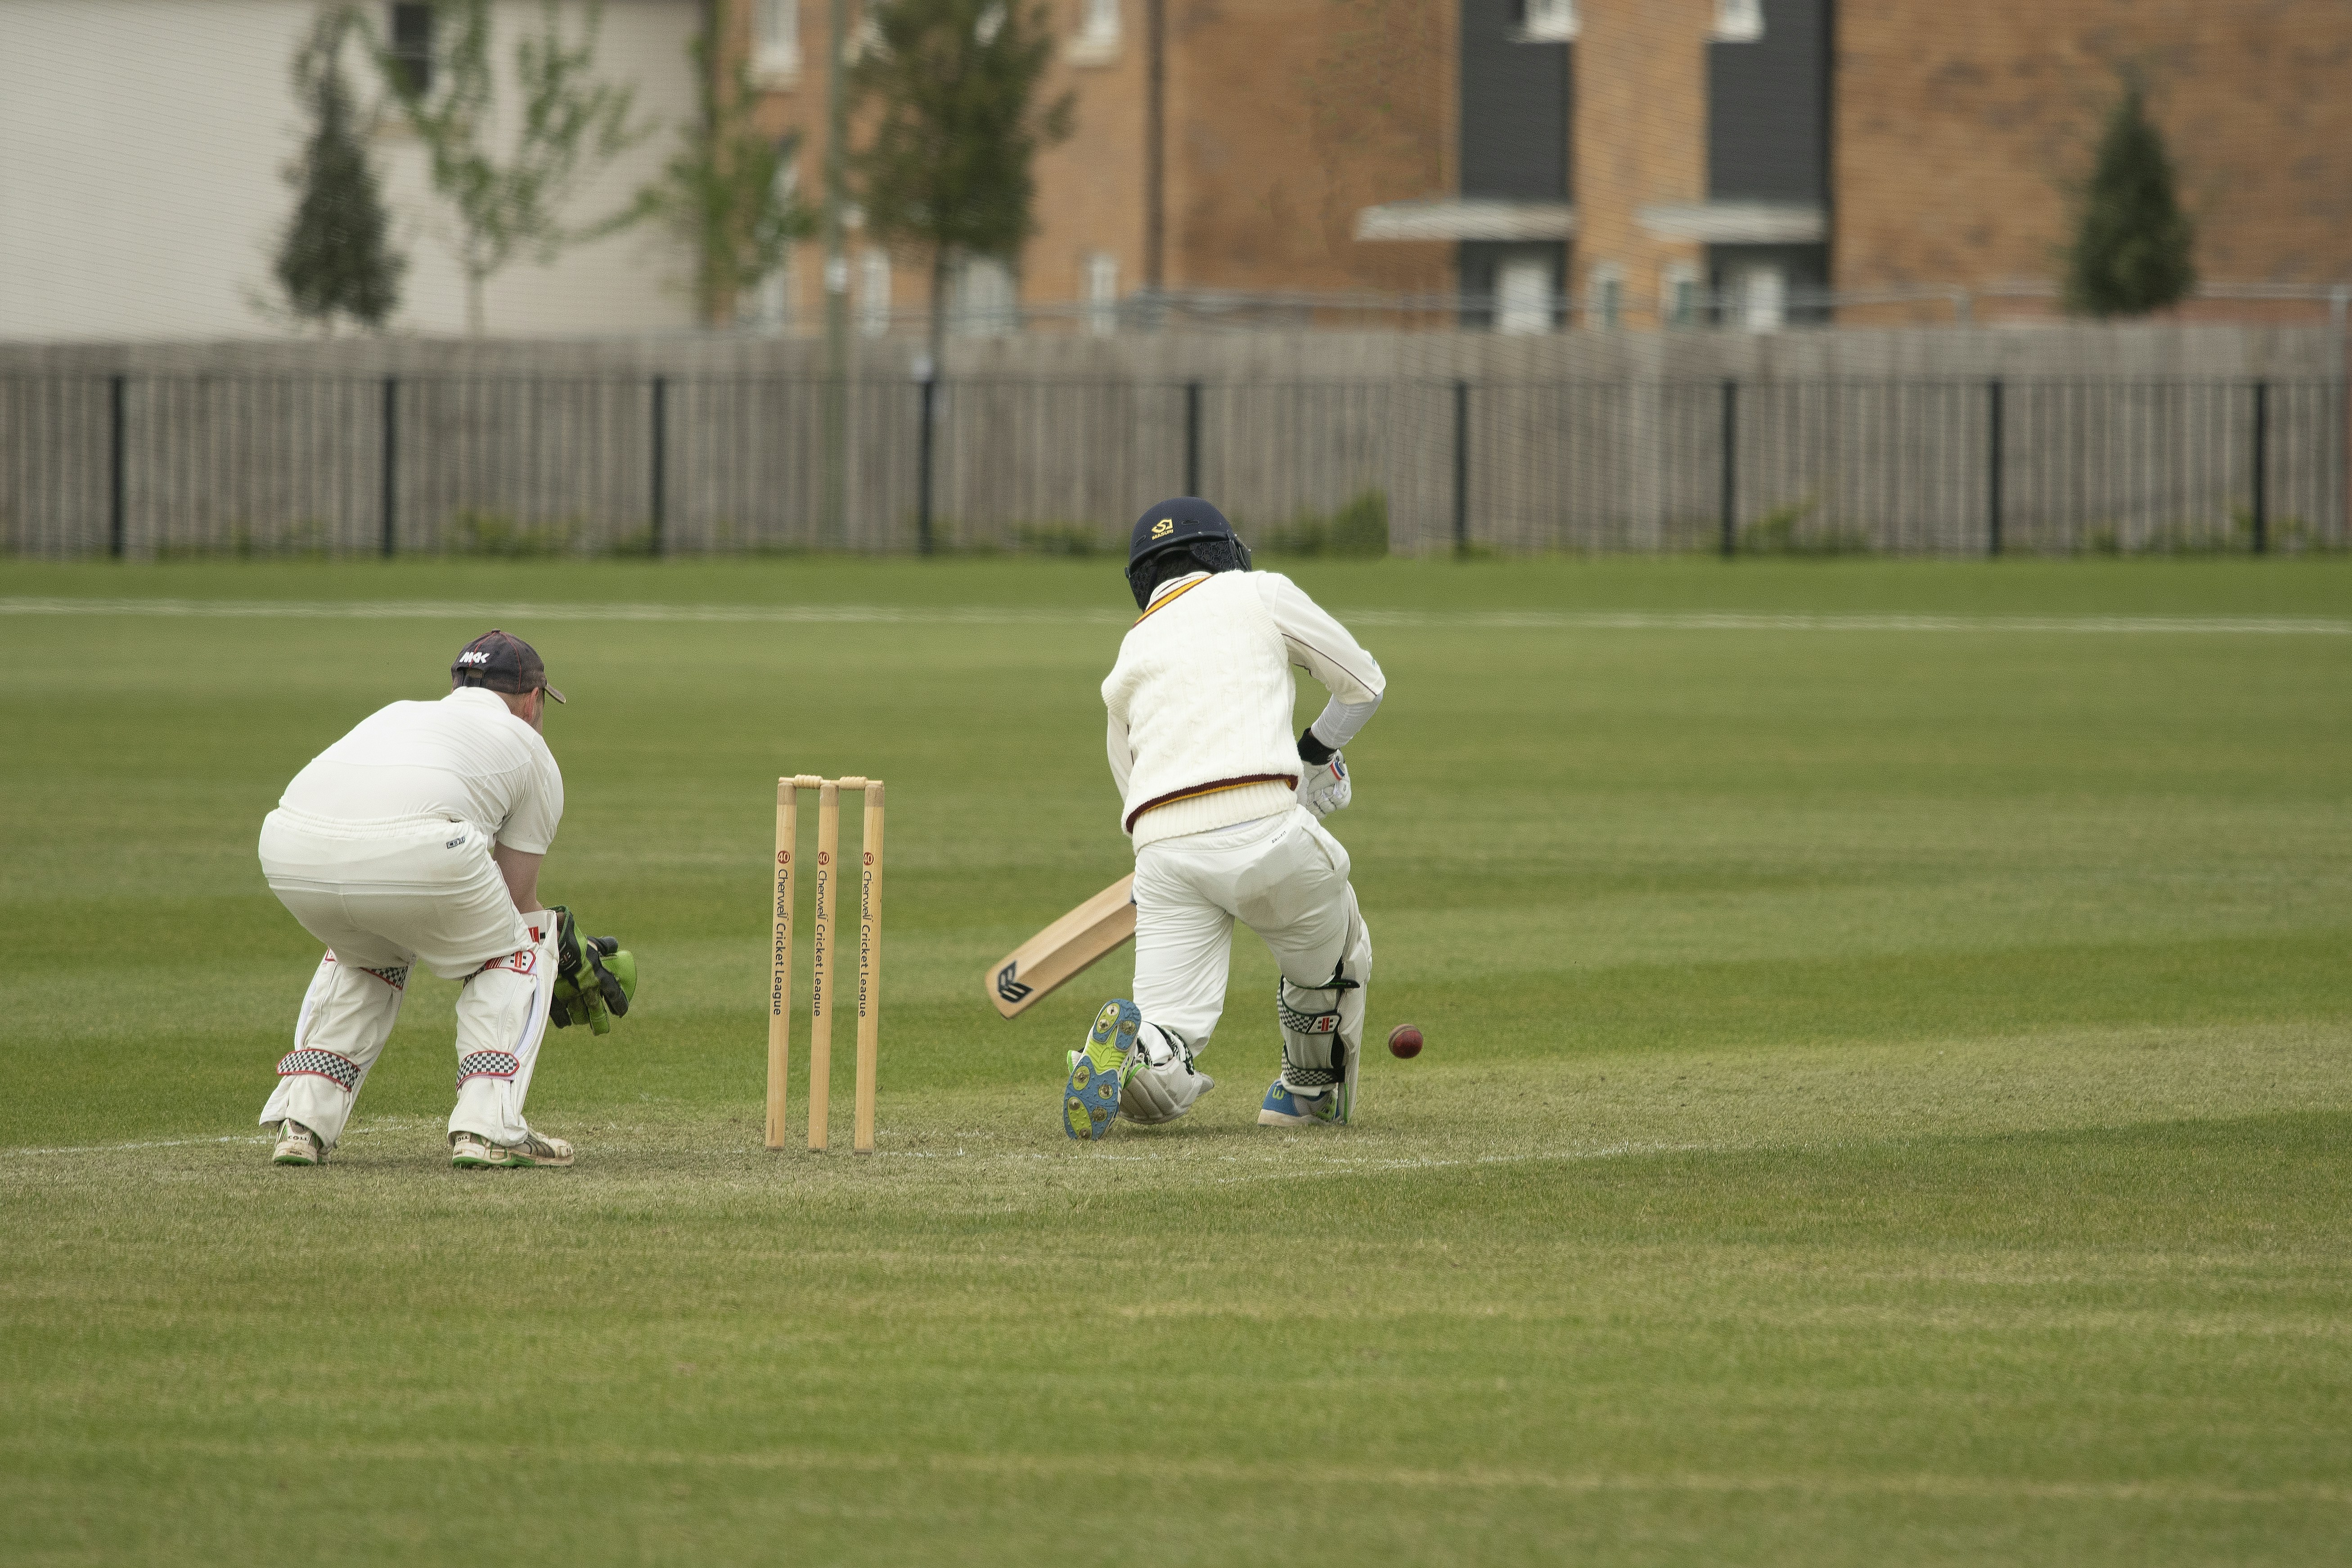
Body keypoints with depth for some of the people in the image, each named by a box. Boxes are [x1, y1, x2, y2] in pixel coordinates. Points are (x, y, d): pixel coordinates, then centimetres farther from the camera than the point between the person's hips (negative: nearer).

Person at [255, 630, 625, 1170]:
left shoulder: (395, 714, 41)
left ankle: (302, 1123, 24)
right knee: (513, 952, 22)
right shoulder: (530, 748, 27)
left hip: (289, 850, 5)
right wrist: (567, 959, 43)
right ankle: (488, 1126, 7)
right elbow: (518, 902, 24)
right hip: (415, 855, -5)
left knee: (366, 952, 36)